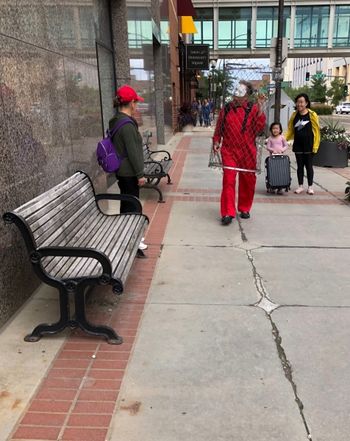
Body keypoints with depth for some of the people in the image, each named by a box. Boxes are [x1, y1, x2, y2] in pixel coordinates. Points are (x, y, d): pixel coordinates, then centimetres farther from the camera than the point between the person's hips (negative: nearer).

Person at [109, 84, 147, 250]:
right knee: (131, 205, 0)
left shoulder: (115, 121, 9)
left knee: (126, 204, 18)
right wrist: (140, 174, -16)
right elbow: (133, 152, -20)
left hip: (121, 171, 10)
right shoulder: (127, 124, -21)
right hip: (129, 172, -10)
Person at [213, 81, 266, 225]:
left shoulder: (253, 109, 0)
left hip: (247, 151, 0)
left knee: (248, 181, 9)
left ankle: (244, 208, 28)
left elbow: (259, 128, -12)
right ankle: (228, 213, -8)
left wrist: (260, 110, -21)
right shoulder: (226, 109, 5)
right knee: (228, 179, -10)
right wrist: (216, 141, 5)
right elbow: (219, 127, 15)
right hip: (229, 150, 0)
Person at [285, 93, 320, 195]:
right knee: (299, 165, 8)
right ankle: (300, 186, 17)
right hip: (298, 144, 3)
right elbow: (290, 130, 12)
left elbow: (316, 131, -6)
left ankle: (310, 187, 13)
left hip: (308, 144, -3)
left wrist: (315, 146, -11)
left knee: (308, 165, 3)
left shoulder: (312, 115, -6)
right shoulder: (294, 115, 6)